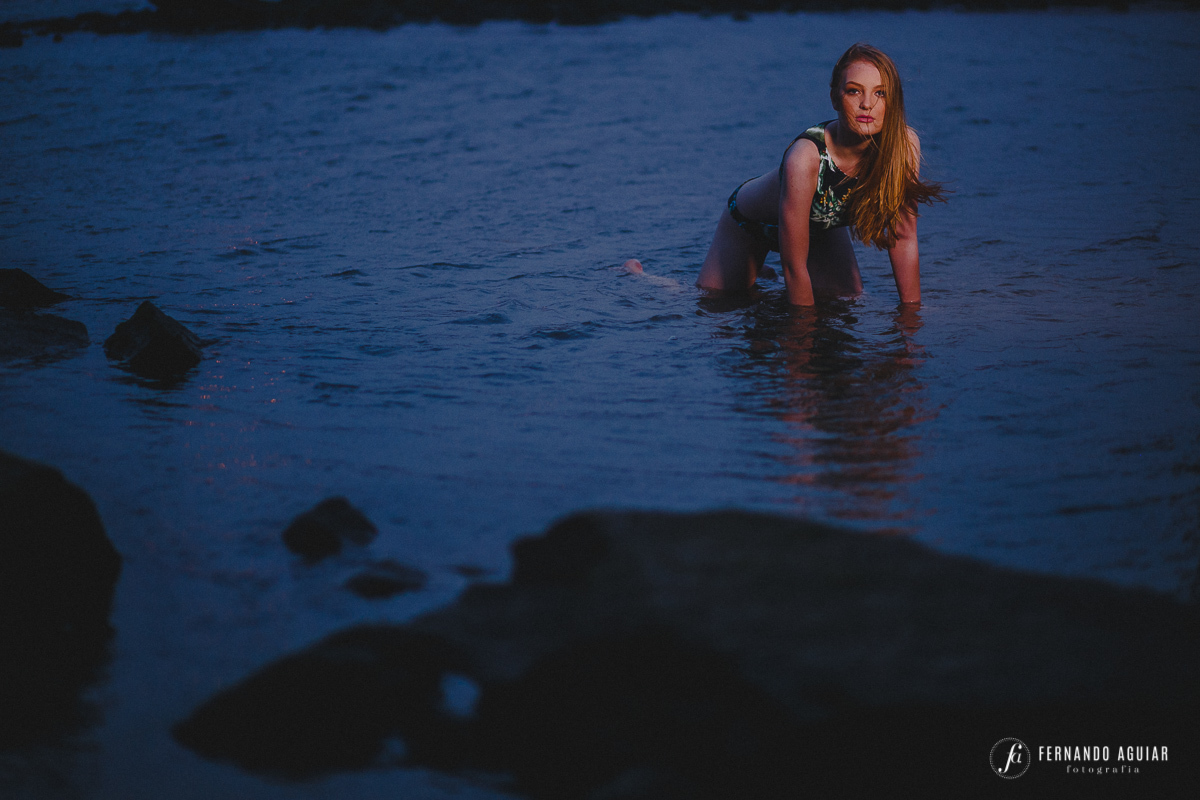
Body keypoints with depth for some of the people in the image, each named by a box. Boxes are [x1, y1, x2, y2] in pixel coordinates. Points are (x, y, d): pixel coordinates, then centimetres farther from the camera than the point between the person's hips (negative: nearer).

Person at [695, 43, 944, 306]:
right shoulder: (806, 157, -45)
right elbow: (794, 266, -38)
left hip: (821, 226, 4)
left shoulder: (905, 145, -32)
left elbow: (904, 238, -22)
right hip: (753, 221, -4)